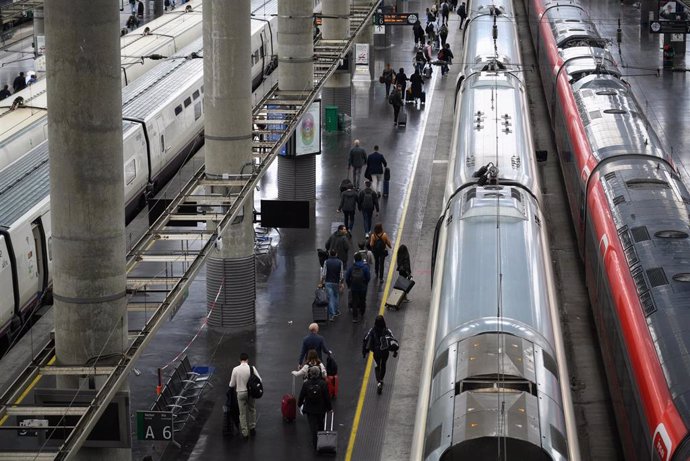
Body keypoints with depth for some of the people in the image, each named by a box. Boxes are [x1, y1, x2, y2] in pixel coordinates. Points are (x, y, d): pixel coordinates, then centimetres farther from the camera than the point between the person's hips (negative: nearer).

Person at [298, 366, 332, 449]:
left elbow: (301, 396, -5)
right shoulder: (323, 384, -16)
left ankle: (315, 443, 6)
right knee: (320, 424, 24)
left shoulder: (306, 384, -15)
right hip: (321, 409, 1)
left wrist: (299, 404, 16)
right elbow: (327, 397, -11)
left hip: (310, 409, -1)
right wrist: (329, 407, 2)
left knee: (313, 426, 7)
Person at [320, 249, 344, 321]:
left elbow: (324, 273, -9)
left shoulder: (326, 262, -7)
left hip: (328, 282, -1)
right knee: (336, 296, 20)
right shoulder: (340, 262, -5)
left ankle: (331, 315, -6)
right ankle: (336, 312, 27)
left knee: (330, 298, 0)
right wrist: (341, 283, 6)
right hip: (336, 282, 1)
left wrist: (322, 282, 1)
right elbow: (341, 274, -4)